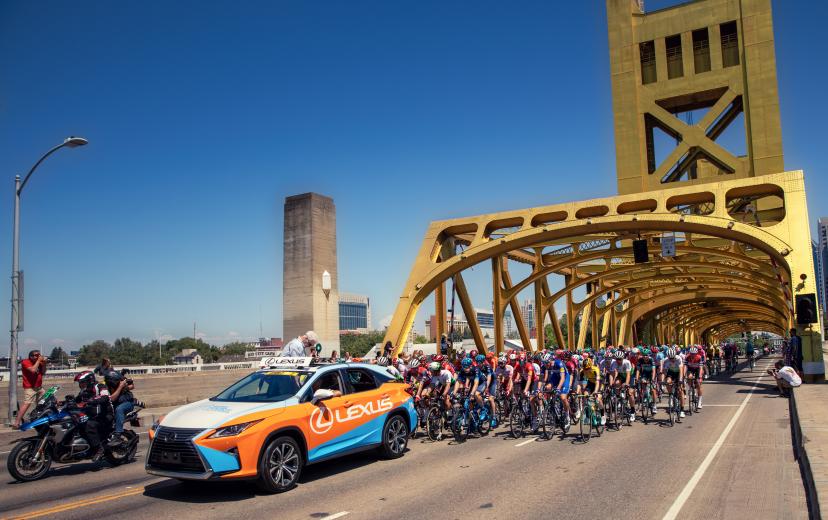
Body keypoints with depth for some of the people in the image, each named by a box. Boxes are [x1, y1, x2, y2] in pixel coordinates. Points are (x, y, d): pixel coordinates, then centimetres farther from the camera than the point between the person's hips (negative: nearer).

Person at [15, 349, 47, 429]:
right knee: (26, 404, -18)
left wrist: (44, 363, -3)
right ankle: (16, 422, -19)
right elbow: (33, 370, -25)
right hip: (30, 387, -8)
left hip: (39, 387, 8)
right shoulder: (25, 362, -9)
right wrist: (38, 361, -17)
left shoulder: (38, 362, 12)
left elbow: (43, 372, 10)